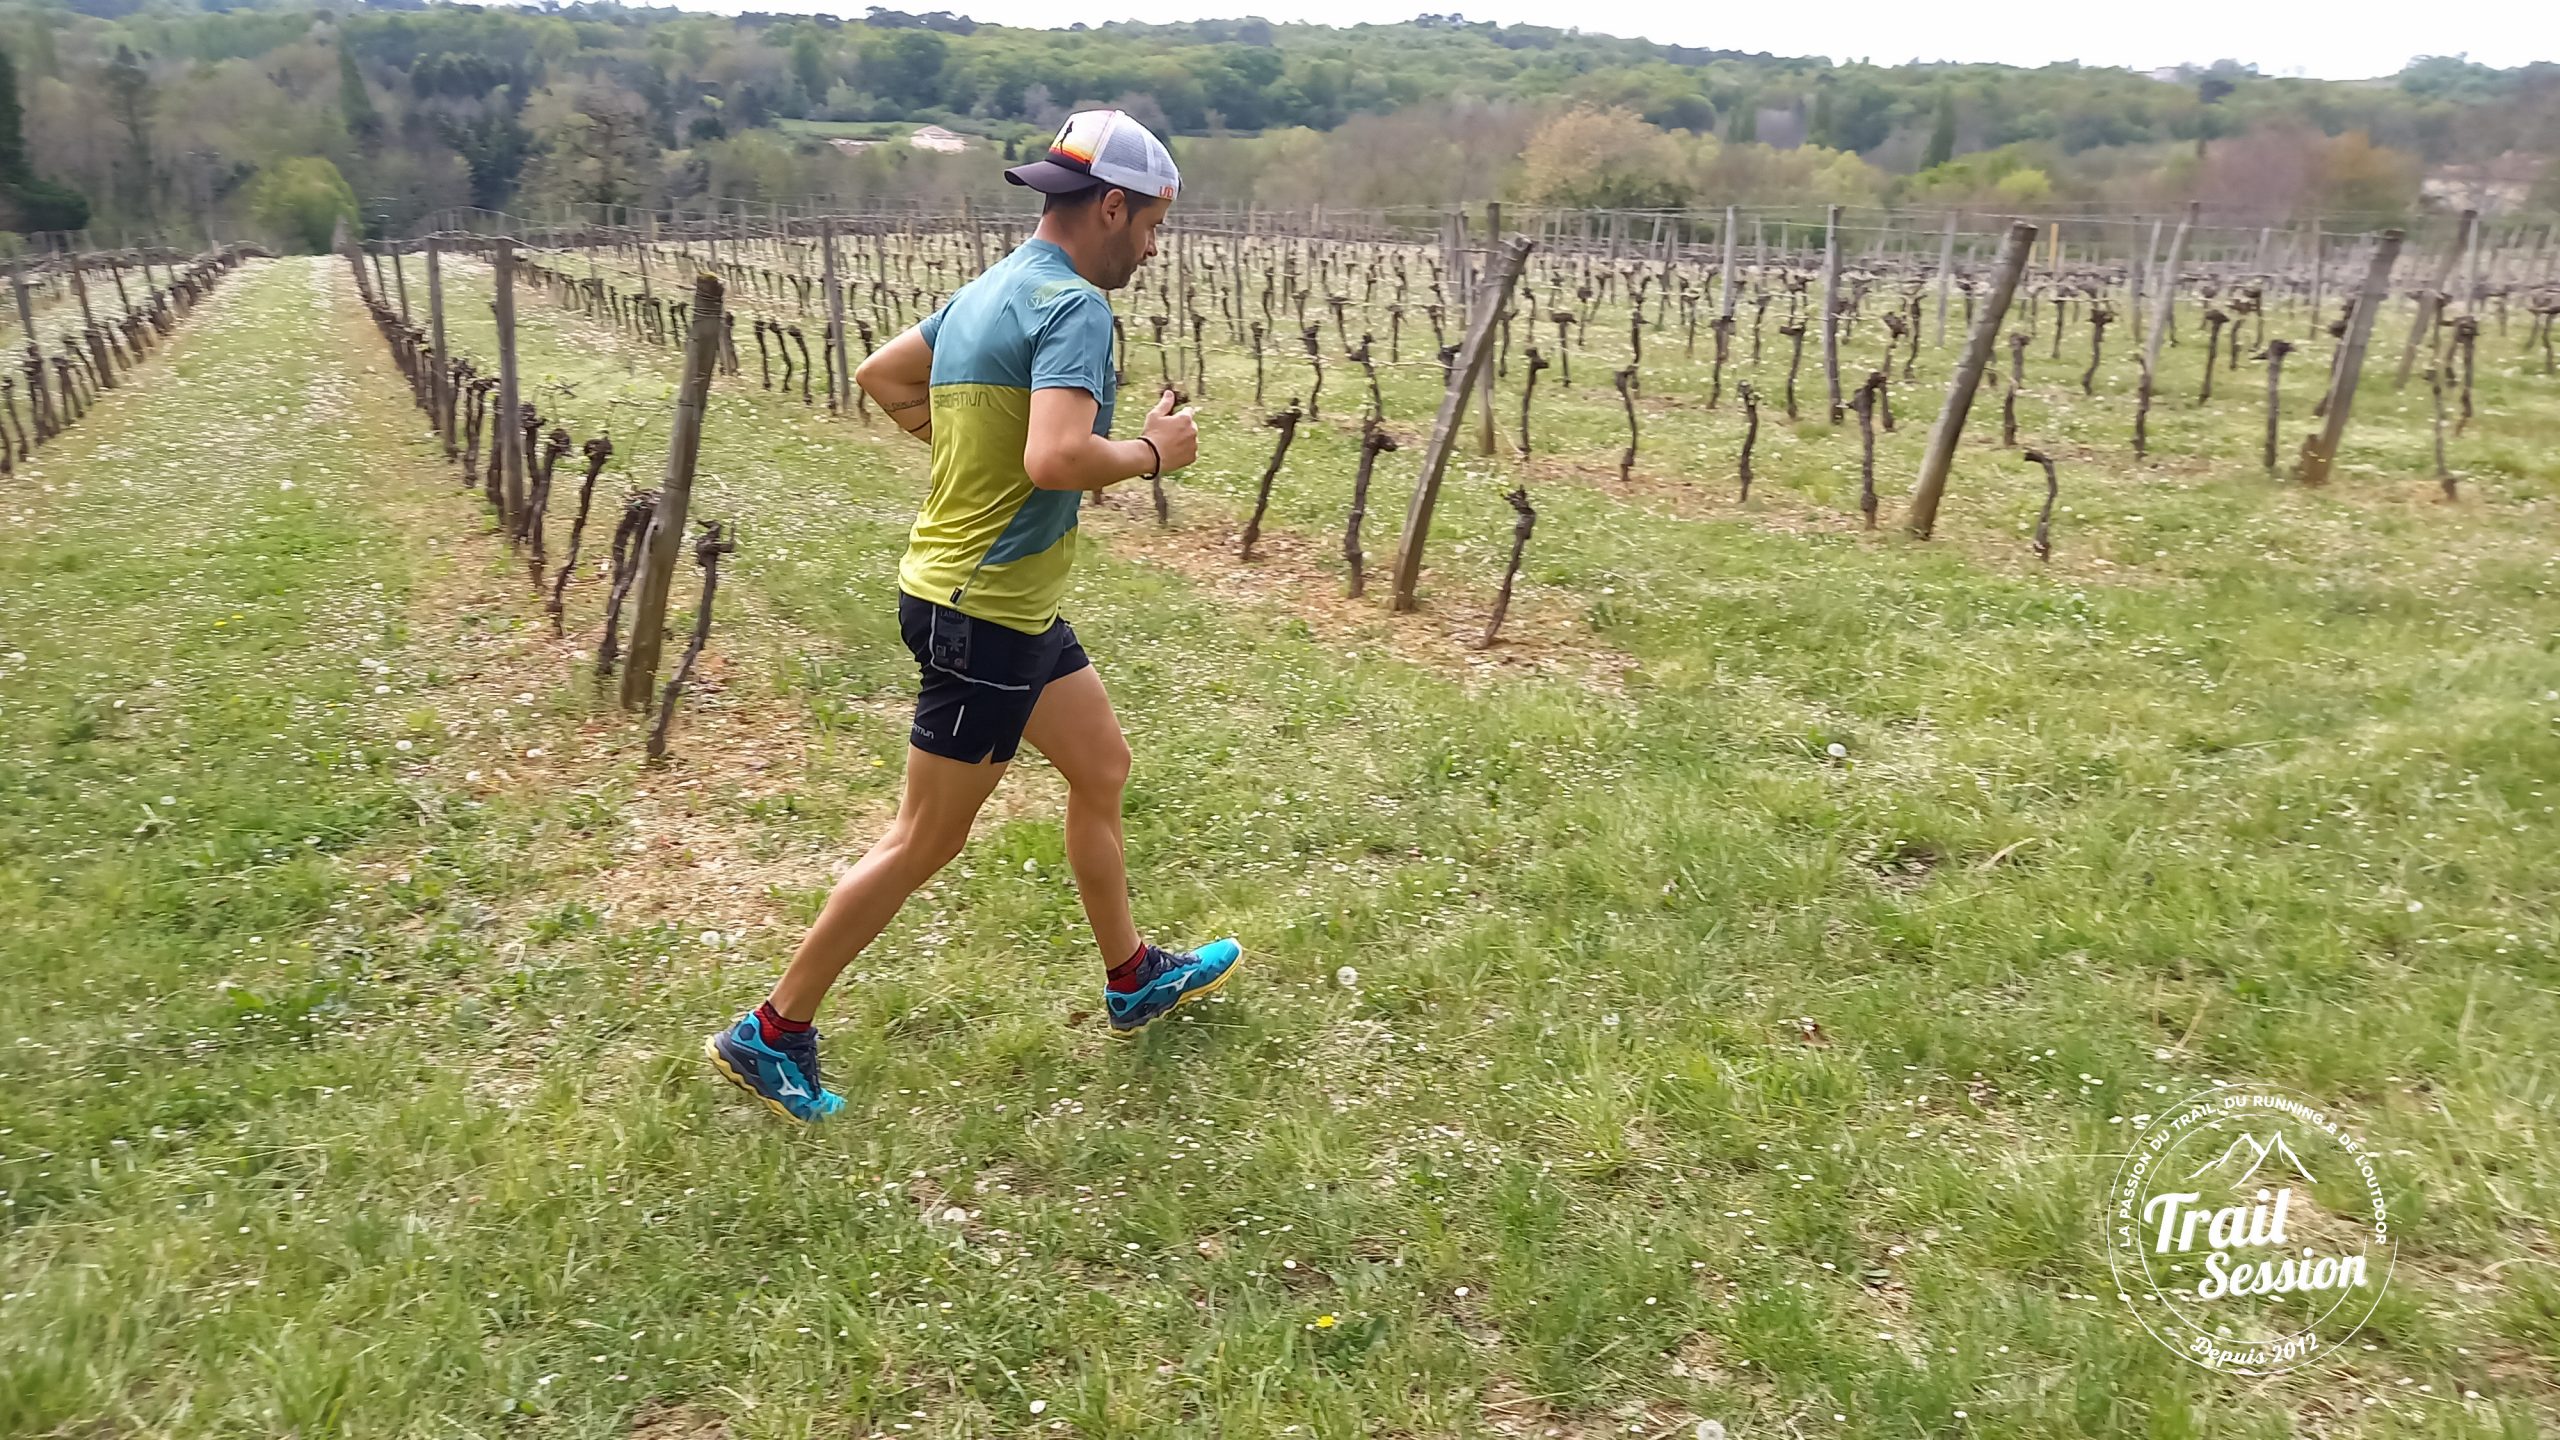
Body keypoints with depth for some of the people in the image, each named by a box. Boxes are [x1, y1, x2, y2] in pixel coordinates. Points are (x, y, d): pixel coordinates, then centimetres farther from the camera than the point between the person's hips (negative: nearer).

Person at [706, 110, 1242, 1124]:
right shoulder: (1073, 304, -20)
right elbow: (1058, 460, -34)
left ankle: (1133, 982, 36)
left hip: (1010, 601, 10)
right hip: (986, 611, -10)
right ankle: (770, 1034, 15)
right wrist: (1152, 451, -16)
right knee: (926, 841, 2)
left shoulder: (986, 291, 10)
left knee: (1101, 766, 20)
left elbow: (880, 376, 22)